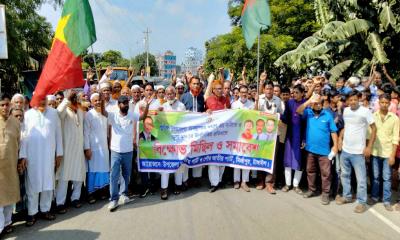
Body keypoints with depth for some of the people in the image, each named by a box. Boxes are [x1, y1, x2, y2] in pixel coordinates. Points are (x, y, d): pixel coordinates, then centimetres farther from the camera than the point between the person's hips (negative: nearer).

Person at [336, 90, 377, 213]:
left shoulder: (365, 111, -12)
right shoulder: (345, 110, 5)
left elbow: (374, 129, -8)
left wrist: (369, 147, -12)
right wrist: (340, 138, 7)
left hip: (358, 151, -6)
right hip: (345, 150, 6)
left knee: (361, 179, 2)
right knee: (345, 175, 18)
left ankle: (362, 202, 15)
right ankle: (346, 196, 33)